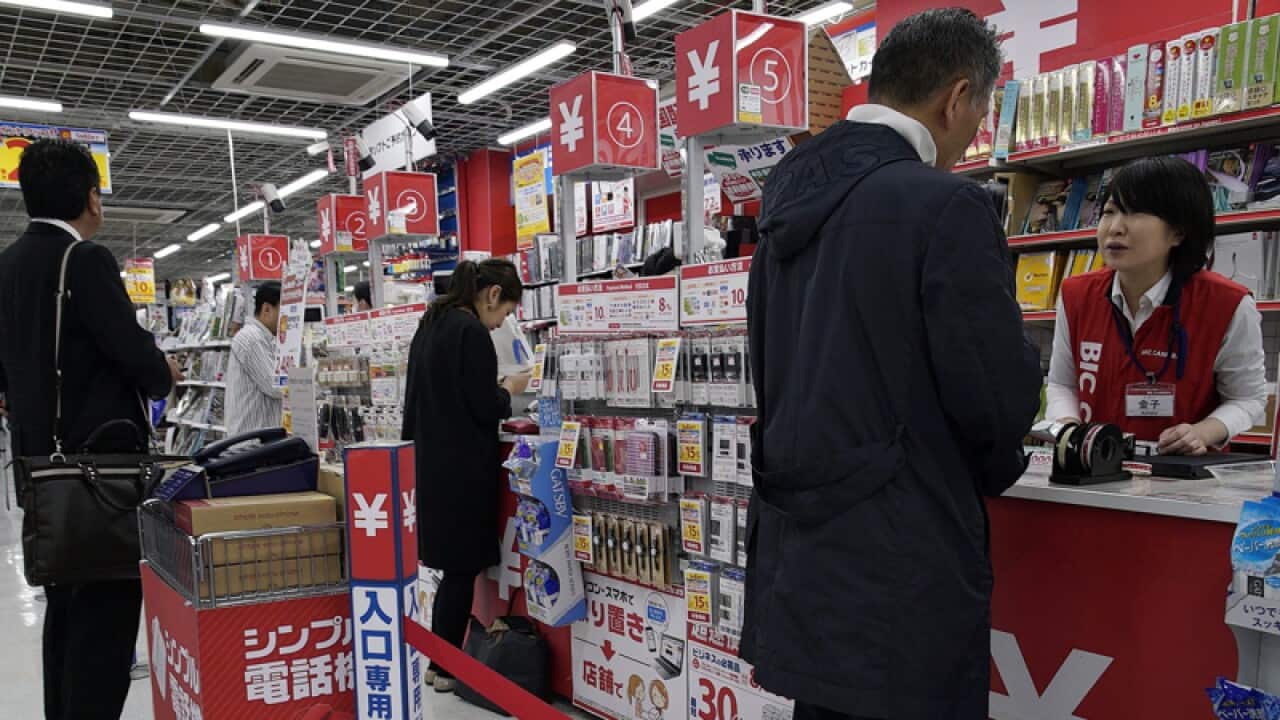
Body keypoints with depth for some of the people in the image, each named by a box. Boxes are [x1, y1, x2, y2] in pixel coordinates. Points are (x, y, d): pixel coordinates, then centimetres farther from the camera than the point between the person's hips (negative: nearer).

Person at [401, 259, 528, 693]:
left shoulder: (431, 325, 12)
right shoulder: (470, 330, -16)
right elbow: (485, 408, -16)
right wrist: (509, 390, 1)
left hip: (432, 465, 9)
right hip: (462, 470, -9)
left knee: (454, 567, 17)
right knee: (463, 568, 3)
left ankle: (439, 661, 25)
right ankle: (447, 669, 13)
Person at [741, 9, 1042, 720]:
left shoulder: (788, 206, 7)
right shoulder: (946, 206, -16)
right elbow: (997, 394, -15)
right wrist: (993, 470, 8)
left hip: (797, 555, 7)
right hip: (900, 566, -7)